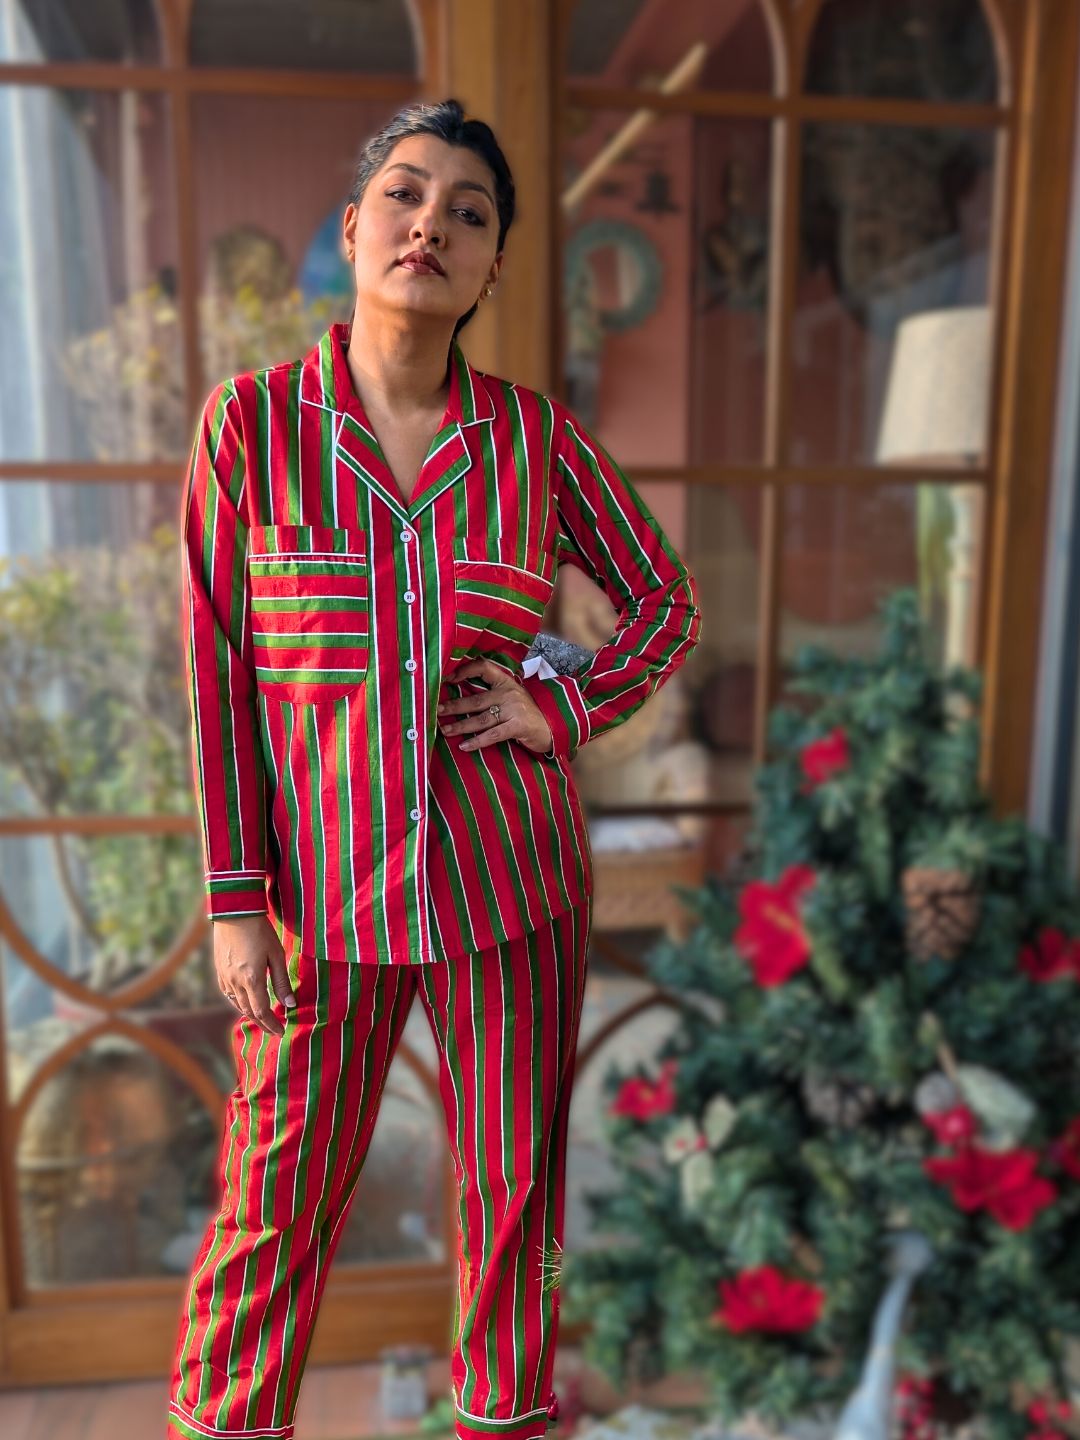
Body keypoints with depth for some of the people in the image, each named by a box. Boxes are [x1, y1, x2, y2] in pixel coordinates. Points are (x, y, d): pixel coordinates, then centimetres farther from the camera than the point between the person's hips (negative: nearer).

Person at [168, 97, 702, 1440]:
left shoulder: (536, 434, -2)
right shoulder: (251, 420, -5)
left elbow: (669, 604, 9)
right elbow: (218, 672, -4)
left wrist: (565, 708, -7)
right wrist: (234, 902, -4)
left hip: (511, 876, 2)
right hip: (326, 878, -1)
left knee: (515, 1185, 16)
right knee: (277, 1205, 11)